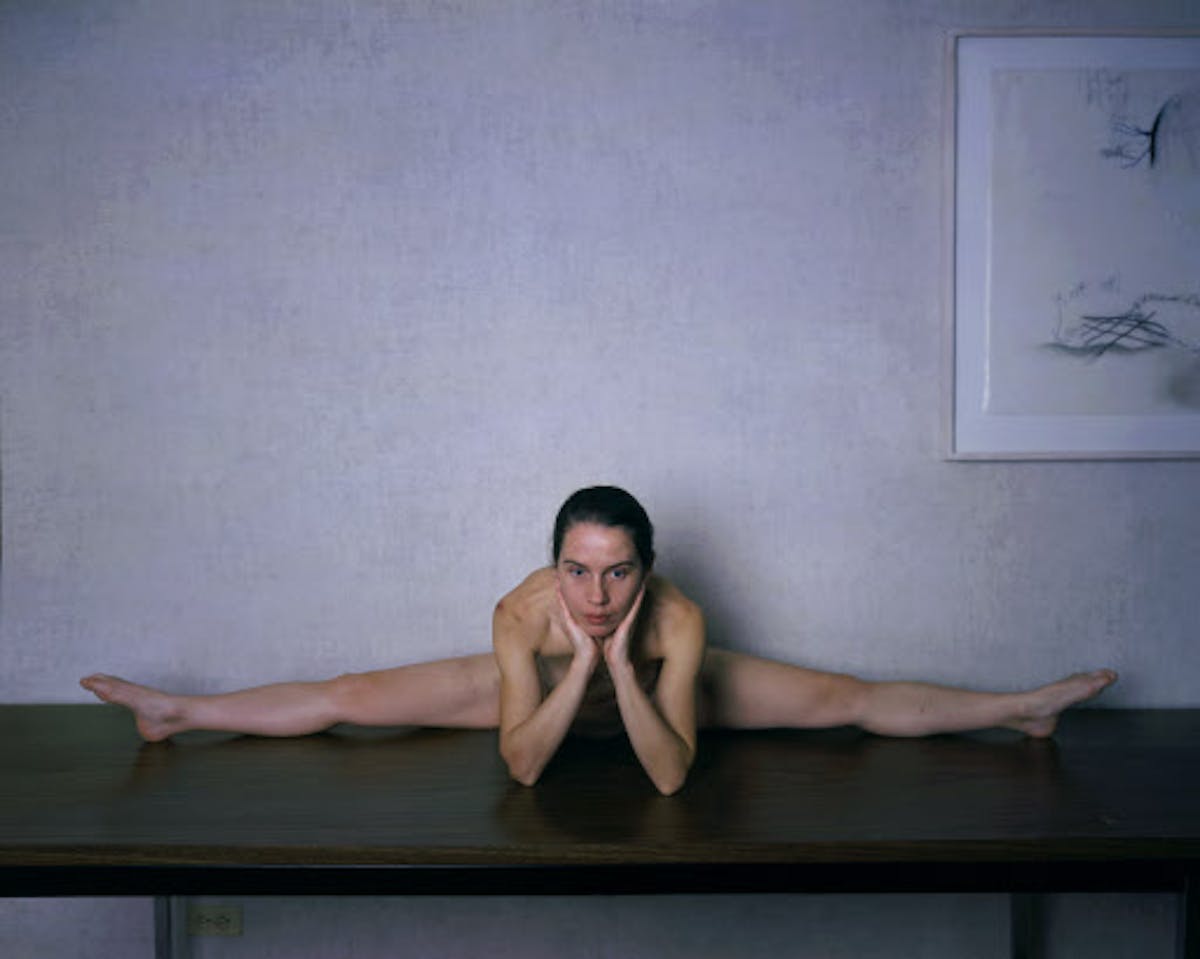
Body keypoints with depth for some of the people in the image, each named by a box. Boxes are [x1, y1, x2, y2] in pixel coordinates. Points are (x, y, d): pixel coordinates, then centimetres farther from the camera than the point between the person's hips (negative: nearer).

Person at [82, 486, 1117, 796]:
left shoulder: (679, 619, -39)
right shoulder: (522, 615, -38)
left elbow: (671, 774, -38)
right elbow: (521, 764, -35)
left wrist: (620, 664, -49)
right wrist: (579, 665, -47)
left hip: (653, 685, 0)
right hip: (551, 684, 1)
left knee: (849, 699, -6)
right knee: (355, 697, -2)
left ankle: (1023, 708, 15)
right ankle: (173, 712, 18)